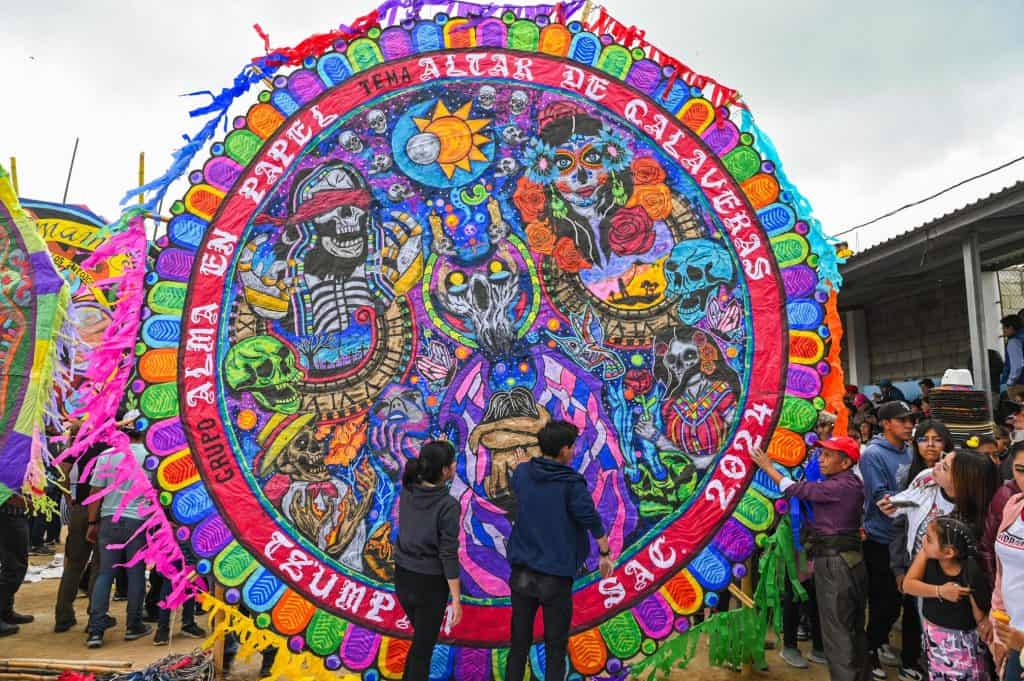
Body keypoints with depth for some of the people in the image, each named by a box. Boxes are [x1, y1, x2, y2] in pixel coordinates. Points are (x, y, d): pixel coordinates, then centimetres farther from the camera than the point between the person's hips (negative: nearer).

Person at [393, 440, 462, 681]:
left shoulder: (407, 490, -7)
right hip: (429, 583, -6)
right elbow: (448, 556, -21)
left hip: (403, 577, 6)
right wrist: (457, 600, -13)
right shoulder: (448, 505, -25)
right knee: (423, 645, 12)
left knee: (423, 635, 29)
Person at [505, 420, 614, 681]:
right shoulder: (571, 484, -15)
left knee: (519, 643, 15)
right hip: (556, 576, -4)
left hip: (522, 572, 4)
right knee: (555, 647, 11)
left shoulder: (521, 473, -2)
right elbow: (593, 522, -13)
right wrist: (605, 553, 1)